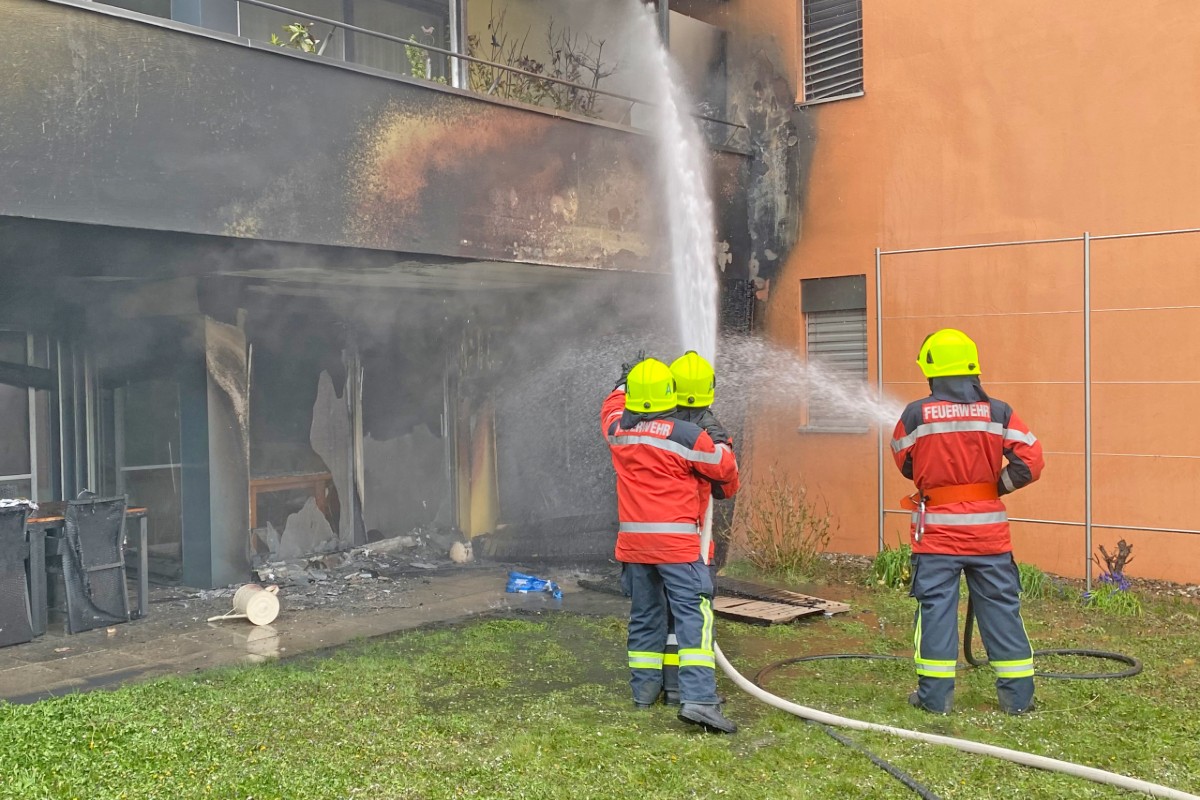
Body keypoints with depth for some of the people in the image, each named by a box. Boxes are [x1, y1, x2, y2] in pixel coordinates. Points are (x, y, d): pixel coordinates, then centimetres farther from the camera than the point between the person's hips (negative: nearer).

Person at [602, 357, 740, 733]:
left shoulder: (617, 430, 4)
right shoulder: (685, 434, -12)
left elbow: (611, 408, 29)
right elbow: (724, 467, 1)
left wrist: (624, 383, 47)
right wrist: (726, 468, 25)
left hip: (633, 542, 6)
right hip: (676, 541, -6)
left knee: (644, 614, 17)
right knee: (693, 616, -7)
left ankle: (644, 688, 26)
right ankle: (697, 698, -16)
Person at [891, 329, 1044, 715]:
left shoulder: (916, 414, -8)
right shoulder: (997, 412, -4)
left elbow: (905, 463, 5)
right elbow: (1030, 461, -7)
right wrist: (995, 485, 7)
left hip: (936, 529, -2)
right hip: (988, 528, 2)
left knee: (936, 608, 6)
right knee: (1001, 608, 11)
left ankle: (935, 694, 11)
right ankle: (1018, 694, 18)